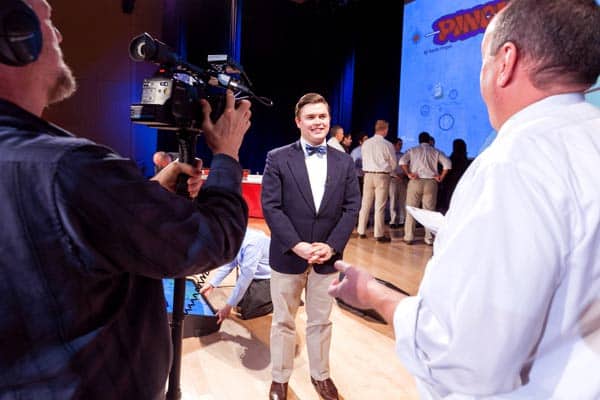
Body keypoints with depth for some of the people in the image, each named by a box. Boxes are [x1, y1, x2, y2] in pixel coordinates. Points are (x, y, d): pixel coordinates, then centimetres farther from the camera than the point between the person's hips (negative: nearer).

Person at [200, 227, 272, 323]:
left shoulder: (252, 243, -34)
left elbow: (245, 276, -32)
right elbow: (228, 262, 4)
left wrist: (228, 306, -27)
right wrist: (211, 284, 1)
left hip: (269, 279, -8)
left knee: (248, 312, -11)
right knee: (240, 303, 9)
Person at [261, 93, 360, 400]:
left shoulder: (344, 162, 4)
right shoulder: (277, 158, -4)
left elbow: (351, 208, 1)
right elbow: (270, 207, -10)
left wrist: (331, 246, -11)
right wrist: (297, 245, -18)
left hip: (327, 256, 2)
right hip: (288, 255, -2)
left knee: (321, 321, 17)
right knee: (283, 322, 14)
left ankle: (320, 375, 37)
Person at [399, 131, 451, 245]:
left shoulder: (412, 150, 9)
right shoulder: (435, 152, 11)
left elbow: (402, 161, -7)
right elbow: (447, 164, 0)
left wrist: (408, 174, -4)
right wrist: (441, 177, 5)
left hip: (415, 182, -1)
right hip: (431, 182, 1)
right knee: (429, 211, 5)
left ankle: (409, 237, 6)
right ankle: (429, 238, 6)